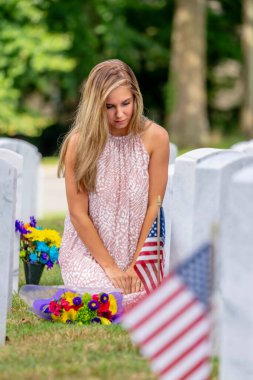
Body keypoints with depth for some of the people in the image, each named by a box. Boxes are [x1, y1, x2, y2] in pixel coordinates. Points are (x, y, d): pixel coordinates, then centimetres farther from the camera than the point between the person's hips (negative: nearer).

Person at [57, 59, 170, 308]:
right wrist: (109, 266, -11)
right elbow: (78, 213, -9)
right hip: (88, 249, -1)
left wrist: (137, 264, -8)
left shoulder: (155, 137, -8)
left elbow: (154, 206, -4)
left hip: (138, 250, 2)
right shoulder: (79, 142, -12)